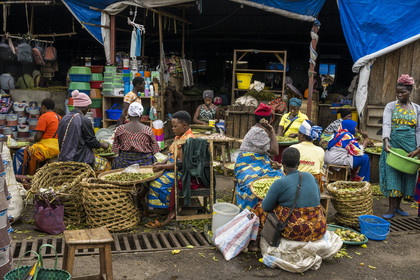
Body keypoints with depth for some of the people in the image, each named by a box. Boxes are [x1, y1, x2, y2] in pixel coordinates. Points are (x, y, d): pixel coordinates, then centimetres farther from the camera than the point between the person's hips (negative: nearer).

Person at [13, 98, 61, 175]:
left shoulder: (44, 116, -8)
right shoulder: (59, 117, 15)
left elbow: (37, 137, -11)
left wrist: (34, 139, 11)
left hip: (49, 149, -9)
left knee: (21, 154, -4)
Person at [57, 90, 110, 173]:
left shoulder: (63, 119, 5)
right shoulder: (84, 120, -16)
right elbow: (92, 142, -9)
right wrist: (103, 145, 10)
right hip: (80, 159, -8)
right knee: (106, 165, 10)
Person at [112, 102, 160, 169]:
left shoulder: (120, 129, -5)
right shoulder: (148, 130, -7)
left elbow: (116, 150, 3)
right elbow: (154, 150, 0)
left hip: (125, 163, 1)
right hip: (144, 163, -1)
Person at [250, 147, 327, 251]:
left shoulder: (279, 184, -14)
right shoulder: (310, 177, 2)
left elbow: (266, 206, -4)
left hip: (292, 230, -4)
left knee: (261, 208, 19)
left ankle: (254, 242, 34)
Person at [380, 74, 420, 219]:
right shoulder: (391, 106, 3)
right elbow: (386, 124, -11)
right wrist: (386, 141, -28)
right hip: (393, 144, -2)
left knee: (407, 174, 5)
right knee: (392, 174, -5)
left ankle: (398, 205, 21)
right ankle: (391, 208, 0)